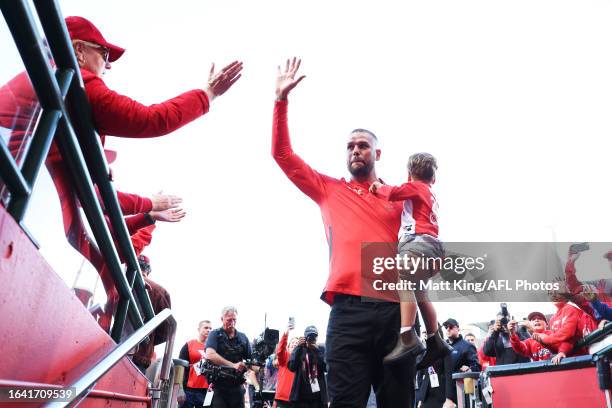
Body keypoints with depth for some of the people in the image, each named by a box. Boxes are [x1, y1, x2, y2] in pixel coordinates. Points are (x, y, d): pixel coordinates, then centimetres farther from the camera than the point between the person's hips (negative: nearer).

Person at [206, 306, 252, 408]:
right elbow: (210, 355, -17)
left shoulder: (243, 337, 11)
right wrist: (233, 365, -23)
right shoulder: (215, 335, 0)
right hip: (219, 385, -3)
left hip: (237, 386, 3)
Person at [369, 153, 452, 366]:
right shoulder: (430, 194, 33)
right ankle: (435, 342, 15)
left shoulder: (415, 186, 7)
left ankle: (407, 338, -38)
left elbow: (393, 193, -8)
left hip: (419, 241, -10)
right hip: (430, 245, 10)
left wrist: (378, 187, 11)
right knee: (419, 293, 13)